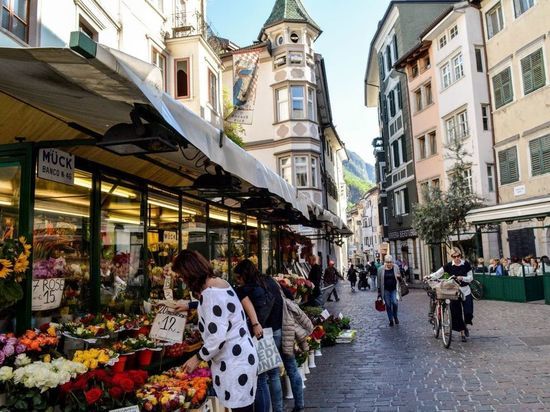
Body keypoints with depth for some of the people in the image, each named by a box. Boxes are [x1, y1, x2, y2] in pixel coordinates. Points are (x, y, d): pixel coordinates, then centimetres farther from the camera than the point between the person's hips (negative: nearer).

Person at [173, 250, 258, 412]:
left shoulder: (210, 293, -22)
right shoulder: (219, 282, 10)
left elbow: (217, 336, -25)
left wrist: (197, 358, -11)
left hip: (234, 361, -10)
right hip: (240, 355, 10)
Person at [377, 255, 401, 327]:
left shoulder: (396, 267, -1)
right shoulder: (381, 269, -4)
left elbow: (399, 278, 12)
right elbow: (379, 281, 2)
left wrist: (399, 277, -14)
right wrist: (379, 292, 2)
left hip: (394, 289, 0)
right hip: (386, 290, 0)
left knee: (394, 302, -13)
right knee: (388, 305, 5)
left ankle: (395, 317, 14)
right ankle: (391, 320, 19)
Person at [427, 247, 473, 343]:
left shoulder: (466, 264, -5)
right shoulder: (449, 266, -6)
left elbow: (470, 277, -3)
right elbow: (438, 274, -10)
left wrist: (462, 278, -21)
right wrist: (429, 276, -27)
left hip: (465, 291, 0)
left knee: (468, 312, -8)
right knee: (456, 313, 0)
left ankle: (465, 325, 25)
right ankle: (462, 332, 19)